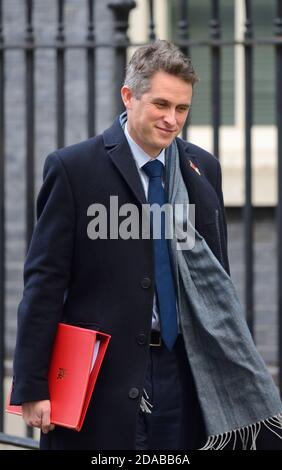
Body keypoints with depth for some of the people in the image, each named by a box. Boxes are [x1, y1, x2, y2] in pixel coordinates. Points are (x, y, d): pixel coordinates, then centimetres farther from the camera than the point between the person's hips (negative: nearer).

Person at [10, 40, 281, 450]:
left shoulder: (203, 169, 9)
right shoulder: (73, 168, -5)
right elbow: (44, 281, -6)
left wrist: (227, 373, 13)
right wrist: (32, 387, -10)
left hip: (184, 373, 4)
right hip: (101, 381, -4)